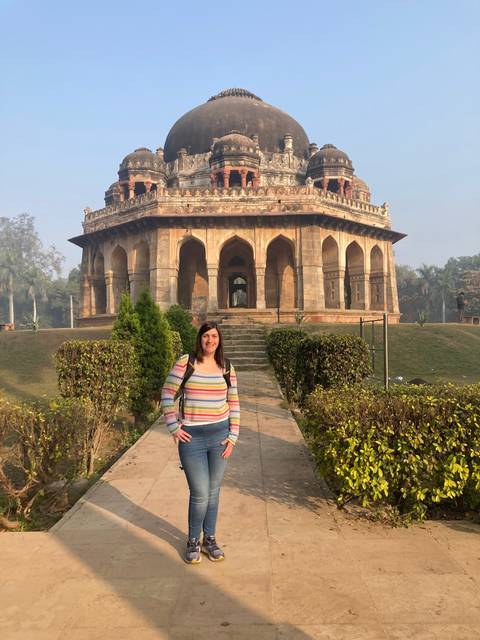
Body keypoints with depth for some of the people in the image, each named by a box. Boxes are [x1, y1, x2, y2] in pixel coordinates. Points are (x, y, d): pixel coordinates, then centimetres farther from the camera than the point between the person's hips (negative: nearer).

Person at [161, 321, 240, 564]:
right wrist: (173, 427, -6)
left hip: (219, 435, 3)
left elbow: (233, 403, 8)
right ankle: (193, 541, 26)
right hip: (191, 437, -3)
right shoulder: (185, 362, -7)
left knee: (213, 492, 14)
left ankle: (209, 539, 33)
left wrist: (233, 436, 3)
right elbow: (167, 394, -3)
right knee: (200, 494, 1)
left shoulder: (227, 368, 2)